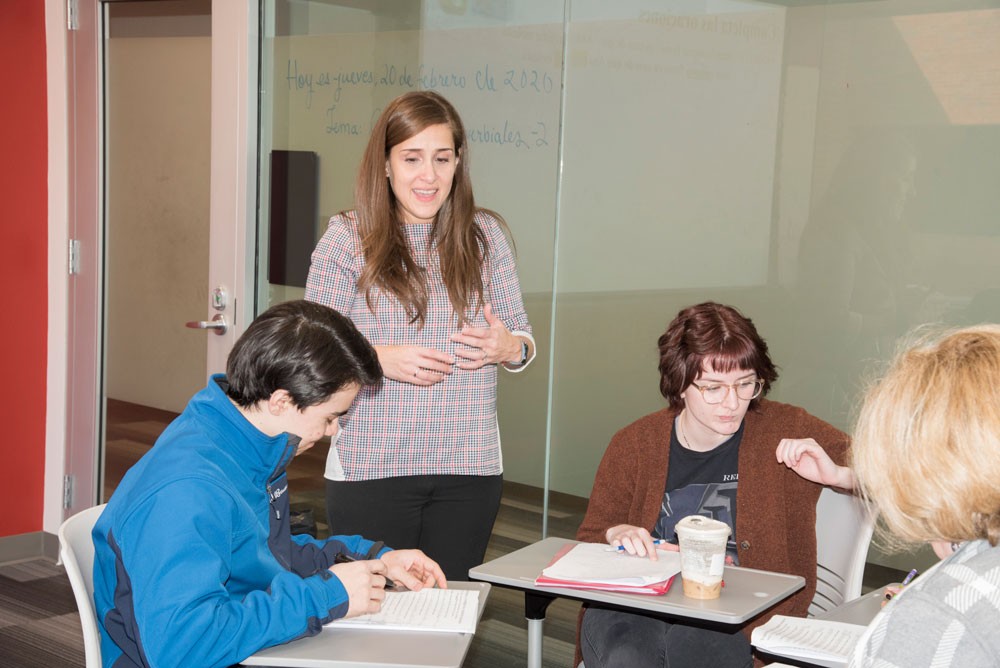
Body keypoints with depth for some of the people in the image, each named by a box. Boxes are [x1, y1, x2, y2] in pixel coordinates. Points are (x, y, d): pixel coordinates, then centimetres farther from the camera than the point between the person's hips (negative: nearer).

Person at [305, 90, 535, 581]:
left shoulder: (485, 234, 7)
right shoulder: (347, 238, -2)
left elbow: (522, 335, 14)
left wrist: (509, 347, -9)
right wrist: (376, 358, -18)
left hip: (470, 467, 3)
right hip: (371, 469, -2)